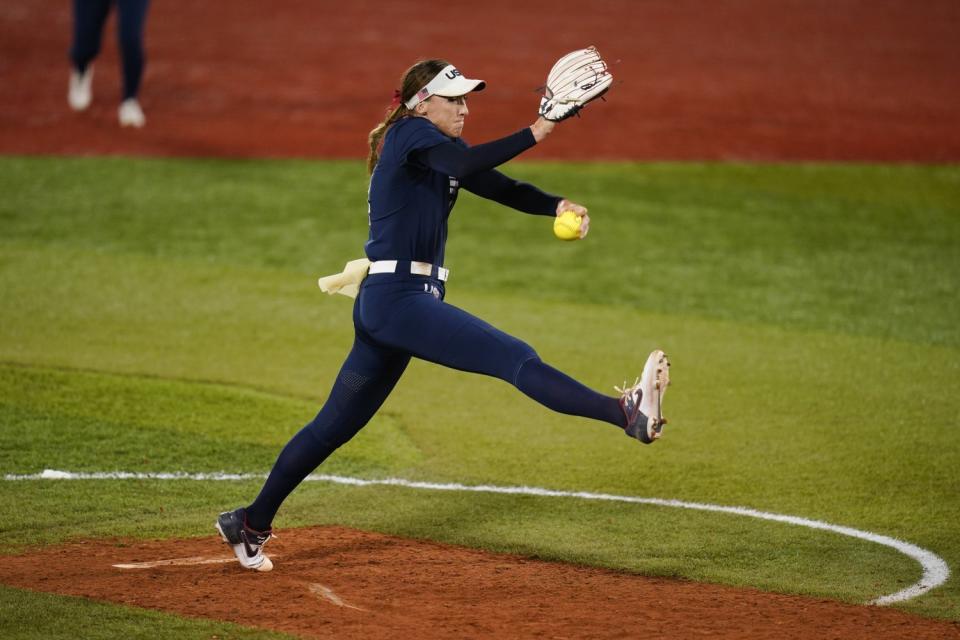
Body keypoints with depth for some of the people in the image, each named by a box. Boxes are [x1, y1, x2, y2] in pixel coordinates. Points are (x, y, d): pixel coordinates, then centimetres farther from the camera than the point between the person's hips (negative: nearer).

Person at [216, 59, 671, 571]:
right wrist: (535, 133, -34)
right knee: (516, 359, -23)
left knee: (335, 425, 15)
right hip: (396, 298, -10)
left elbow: (504, 190, 9)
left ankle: (250, 524, 22)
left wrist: (557, 206, -8)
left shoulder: (441, 148, 20)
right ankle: (626, 414, -36)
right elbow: (466, 164, -28)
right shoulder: (410, 133, -7)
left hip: (385, 304, 10)